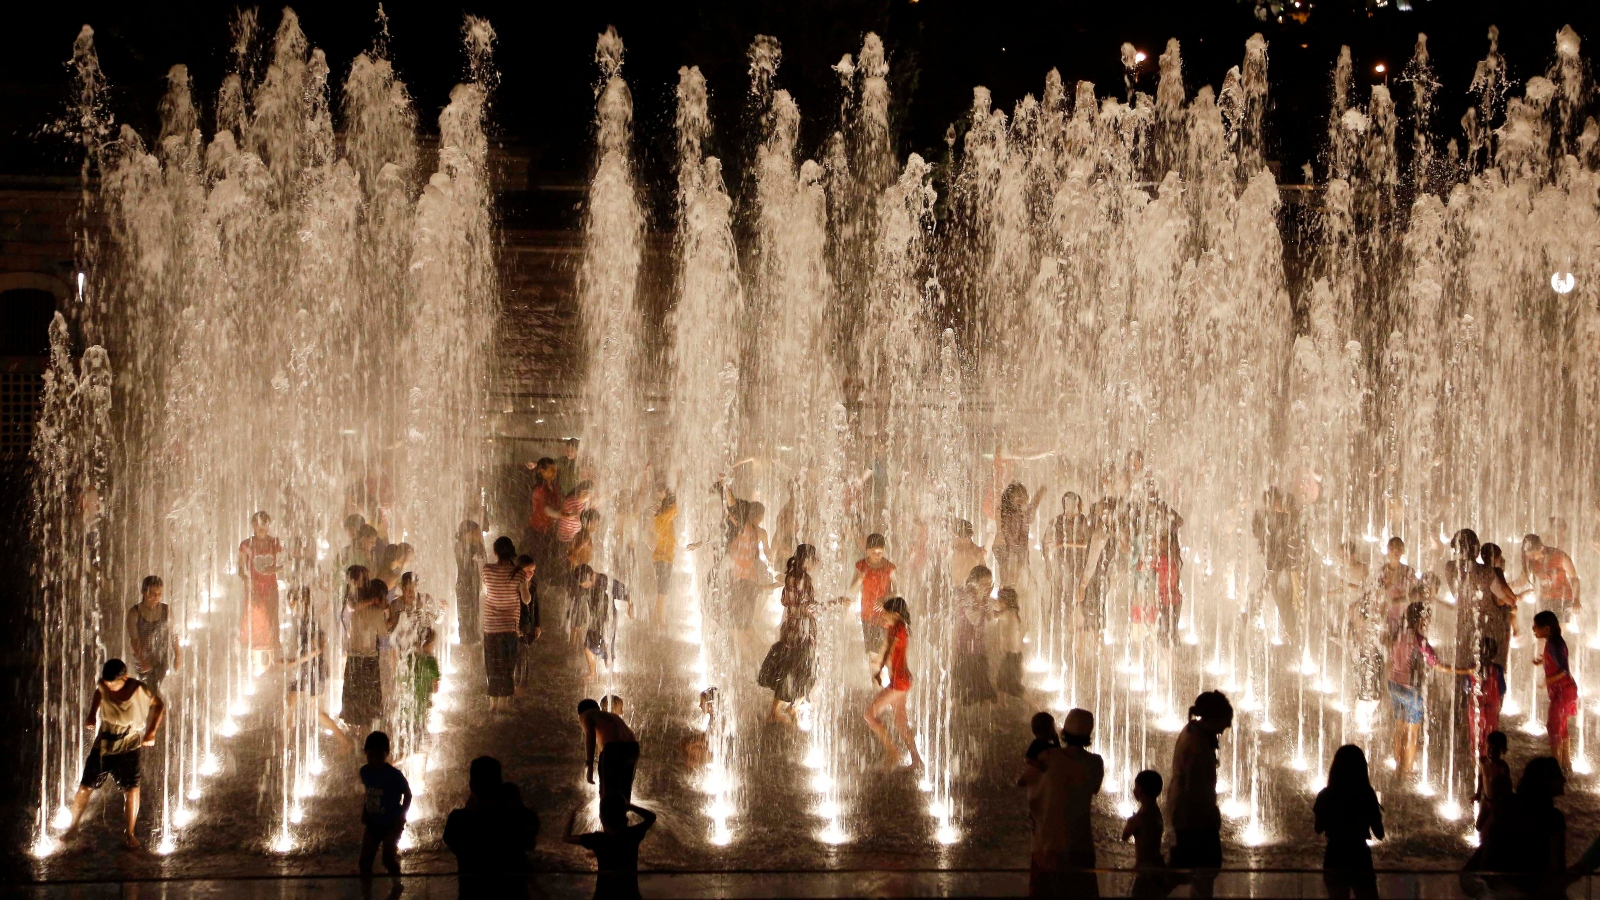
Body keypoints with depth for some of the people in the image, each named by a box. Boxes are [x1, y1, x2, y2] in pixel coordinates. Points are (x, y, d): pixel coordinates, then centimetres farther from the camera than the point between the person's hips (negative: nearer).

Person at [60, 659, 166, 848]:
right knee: (85, 788, 1)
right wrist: (91, 715, 6)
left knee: (131, 789, -10)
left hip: (128, 746, -2)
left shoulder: (138, 689, -17)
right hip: (103, 745, 2)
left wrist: (151, 732, -6)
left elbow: (159, 704, -1)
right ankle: (73, 828, 20)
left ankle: (129, 834, 6)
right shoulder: (103, 686, -9)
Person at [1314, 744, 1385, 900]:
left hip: (1334, 860, 2)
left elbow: (1319, 829, 7)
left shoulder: (1326, 795, -5)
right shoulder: (1366, 795, -9)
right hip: (1360, 859, -2)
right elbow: (1379, 834, -3)